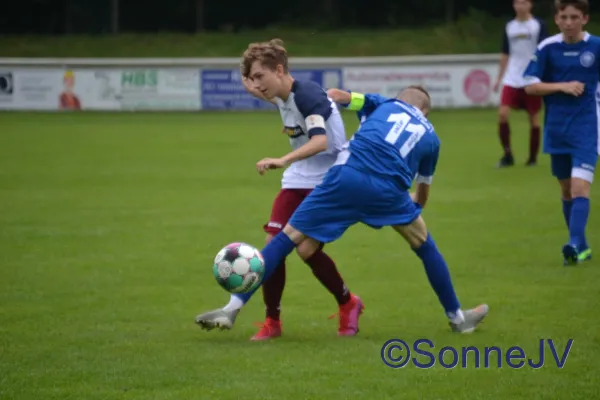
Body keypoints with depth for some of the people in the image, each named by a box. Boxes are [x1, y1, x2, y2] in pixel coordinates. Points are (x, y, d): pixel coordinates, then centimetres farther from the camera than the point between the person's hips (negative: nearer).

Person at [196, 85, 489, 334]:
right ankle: (457, 317, 35)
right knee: (424, 246, 27)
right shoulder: (430, 136, 27)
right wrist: (417, 204, 65)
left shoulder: (384, 106, 27)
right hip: (388, 190, 0)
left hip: (346, 176, 0)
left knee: (288, 238, 6)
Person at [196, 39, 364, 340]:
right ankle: (272, 321, 2)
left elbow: (320, 140, -38)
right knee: (274, 242, -7)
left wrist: (284, 161, -51)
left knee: (307, 248, -17)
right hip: (298, 180, 8)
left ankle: (348, 304, 9)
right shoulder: (282, 97, 4)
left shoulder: (307, 95, -22)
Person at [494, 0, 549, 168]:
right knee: (502, 113, -12)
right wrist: (499, 78, 17)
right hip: (512, 80, 3)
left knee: (534, 118, 3)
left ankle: (533, 158, 15)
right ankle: (507, 155, 0)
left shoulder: (539, 25, -1)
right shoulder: (509, 26, 10)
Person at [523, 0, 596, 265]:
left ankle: (575, 244, -27)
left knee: (580, 186, -18)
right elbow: (531, 86, -1)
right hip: (556, 130, 3)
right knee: (566, 190, 11)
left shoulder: (596, 47, -5)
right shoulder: (547, 48, -2)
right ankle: (582, 247, 23)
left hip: (586, 129, -3)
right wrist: (562, 86, -14)